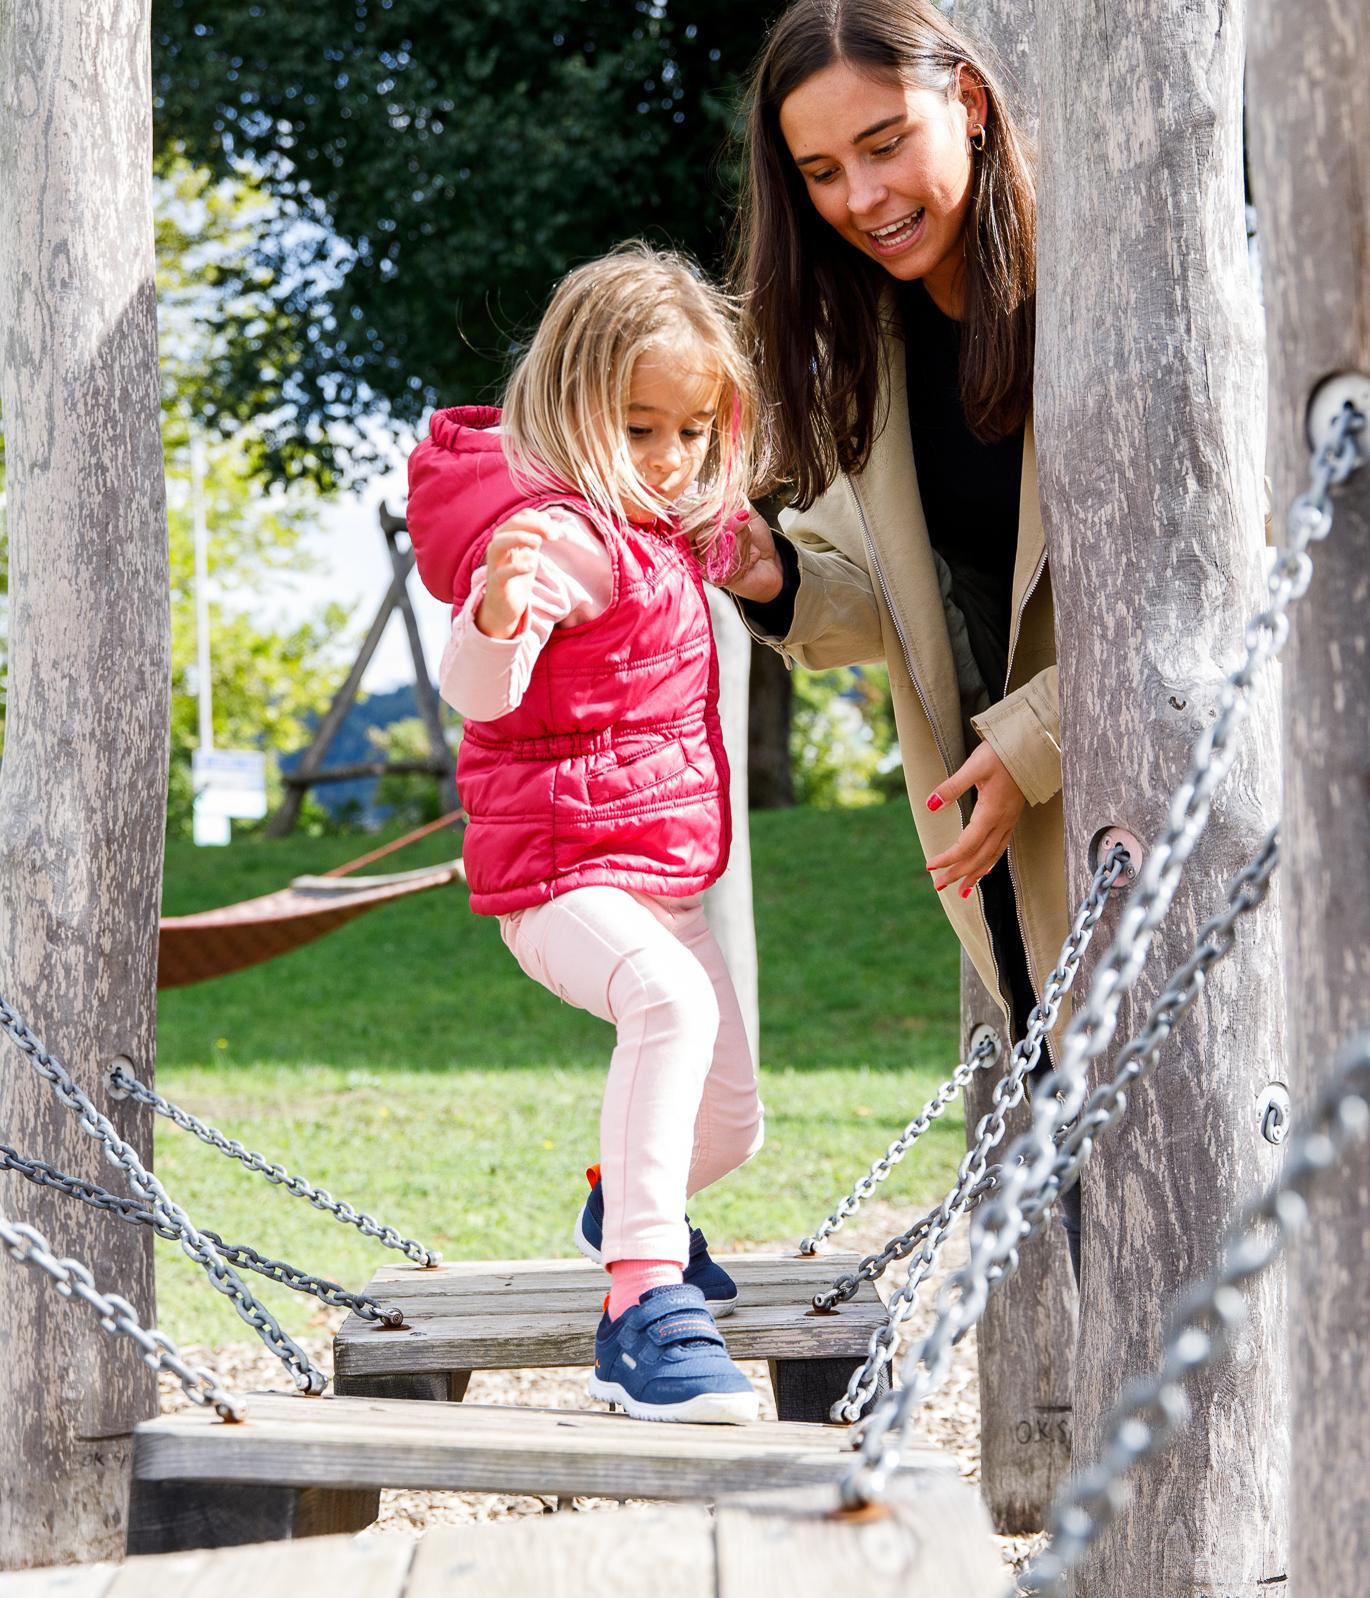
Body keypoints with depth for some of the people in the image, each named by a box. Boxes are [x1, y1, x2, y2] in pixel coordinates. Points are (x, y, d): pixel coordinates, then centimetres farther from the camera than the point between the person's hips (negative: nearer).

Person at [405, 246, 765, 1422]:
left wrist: (741, 545, 23)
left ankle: (629, 1202, 53)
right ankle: (643, 1305, -45)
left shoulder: (660, 533, 11)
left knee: (730, 1123, 19)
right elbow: (476, 691, -36)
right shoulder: (558, 531, -20)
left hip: (664, 875, 10)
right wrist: (495, 605, -56)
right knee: (671, 1001, -40)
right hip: (565, 871, -10)